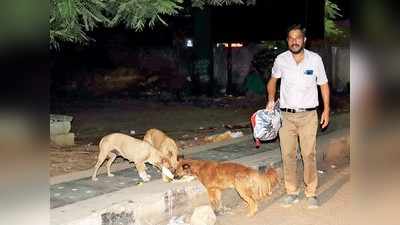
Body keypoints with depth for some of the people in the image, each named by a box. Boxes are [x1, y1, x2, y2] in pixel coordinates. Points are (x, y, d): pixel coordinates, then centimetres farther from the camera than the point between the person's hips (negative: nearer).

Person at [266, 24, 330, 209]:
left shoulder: (315, 59, -3)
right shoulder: (281, 60, 0)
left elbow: (324, 84, 7)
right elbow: (273, 79, 19)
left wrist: (326, 110, 4)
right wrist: (271, 99, 5)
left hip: (308, 115, -1)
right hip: (286, 116, 2)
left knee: (309, 155, -3)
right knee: (288, 155, 5)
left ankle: (311, 193, 6)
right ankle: (291, 192, 16)